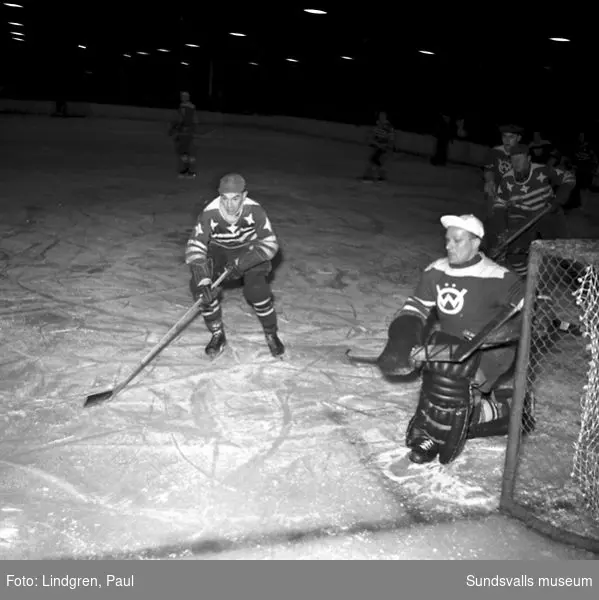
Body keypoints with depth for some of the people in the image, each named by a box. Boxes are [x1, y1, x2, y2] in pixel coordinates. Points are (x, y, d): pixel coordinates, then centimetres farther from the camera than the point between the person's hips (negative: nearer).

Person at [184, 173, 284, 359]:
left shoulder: (255, 211, -28)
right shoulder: (209, 213, -28)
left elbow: (270, 244, -24)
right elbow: (194, 247, -28)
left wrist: (241, 263, -34)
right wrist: (202, 280, -41)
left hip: (249, 251, -2)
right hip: (218, 251, 2)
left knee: (256, 289, -25)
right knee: (198, 285, -20)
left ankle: (271, 333, 3)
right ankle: (218, 335, 0)